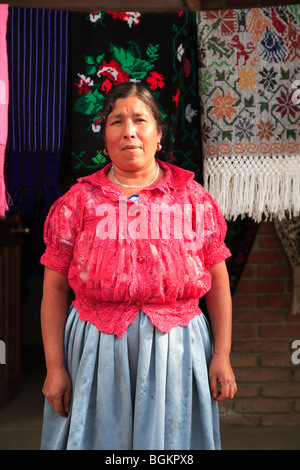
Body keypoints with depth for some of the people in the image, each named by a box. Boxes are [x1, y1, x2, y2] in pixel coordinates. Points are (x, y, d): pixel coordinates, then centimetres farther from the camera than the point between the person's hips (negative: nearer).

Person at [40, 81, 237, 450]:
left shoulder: (194, 199, 5)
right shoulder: (78, 202, 3)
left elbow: (218, 282, 6)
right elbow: (55, 288, 1)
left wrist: (222, 356, 0)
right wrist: (55, 366, -4)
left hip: (177, 350, 1)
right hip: (96, 351, 0)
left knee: (172, 435, 7)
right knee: (100, 436, 7)